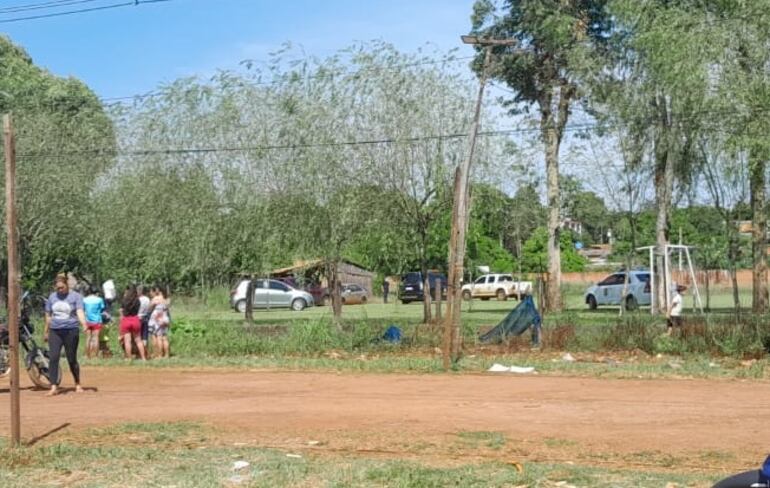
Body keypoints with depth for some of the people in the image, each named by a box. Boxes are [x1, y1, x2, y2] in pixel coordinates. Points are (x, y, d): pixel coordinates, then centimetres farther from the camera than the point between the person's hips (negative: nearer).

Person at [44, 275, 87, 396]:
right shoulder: (52, 297, 11)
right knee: (53, 358, -10)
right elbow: (48, 316, 19)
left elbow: (80, 312, -12)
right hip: (55, 331, 3)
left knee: (72, 359, 2)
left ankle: (77, 384, 21)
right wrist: (46, 332, 21)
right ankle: (54, 387, -10)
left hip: (71, 331, -3)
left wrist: (84, 324, -30)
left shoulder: (76, 296, -1)